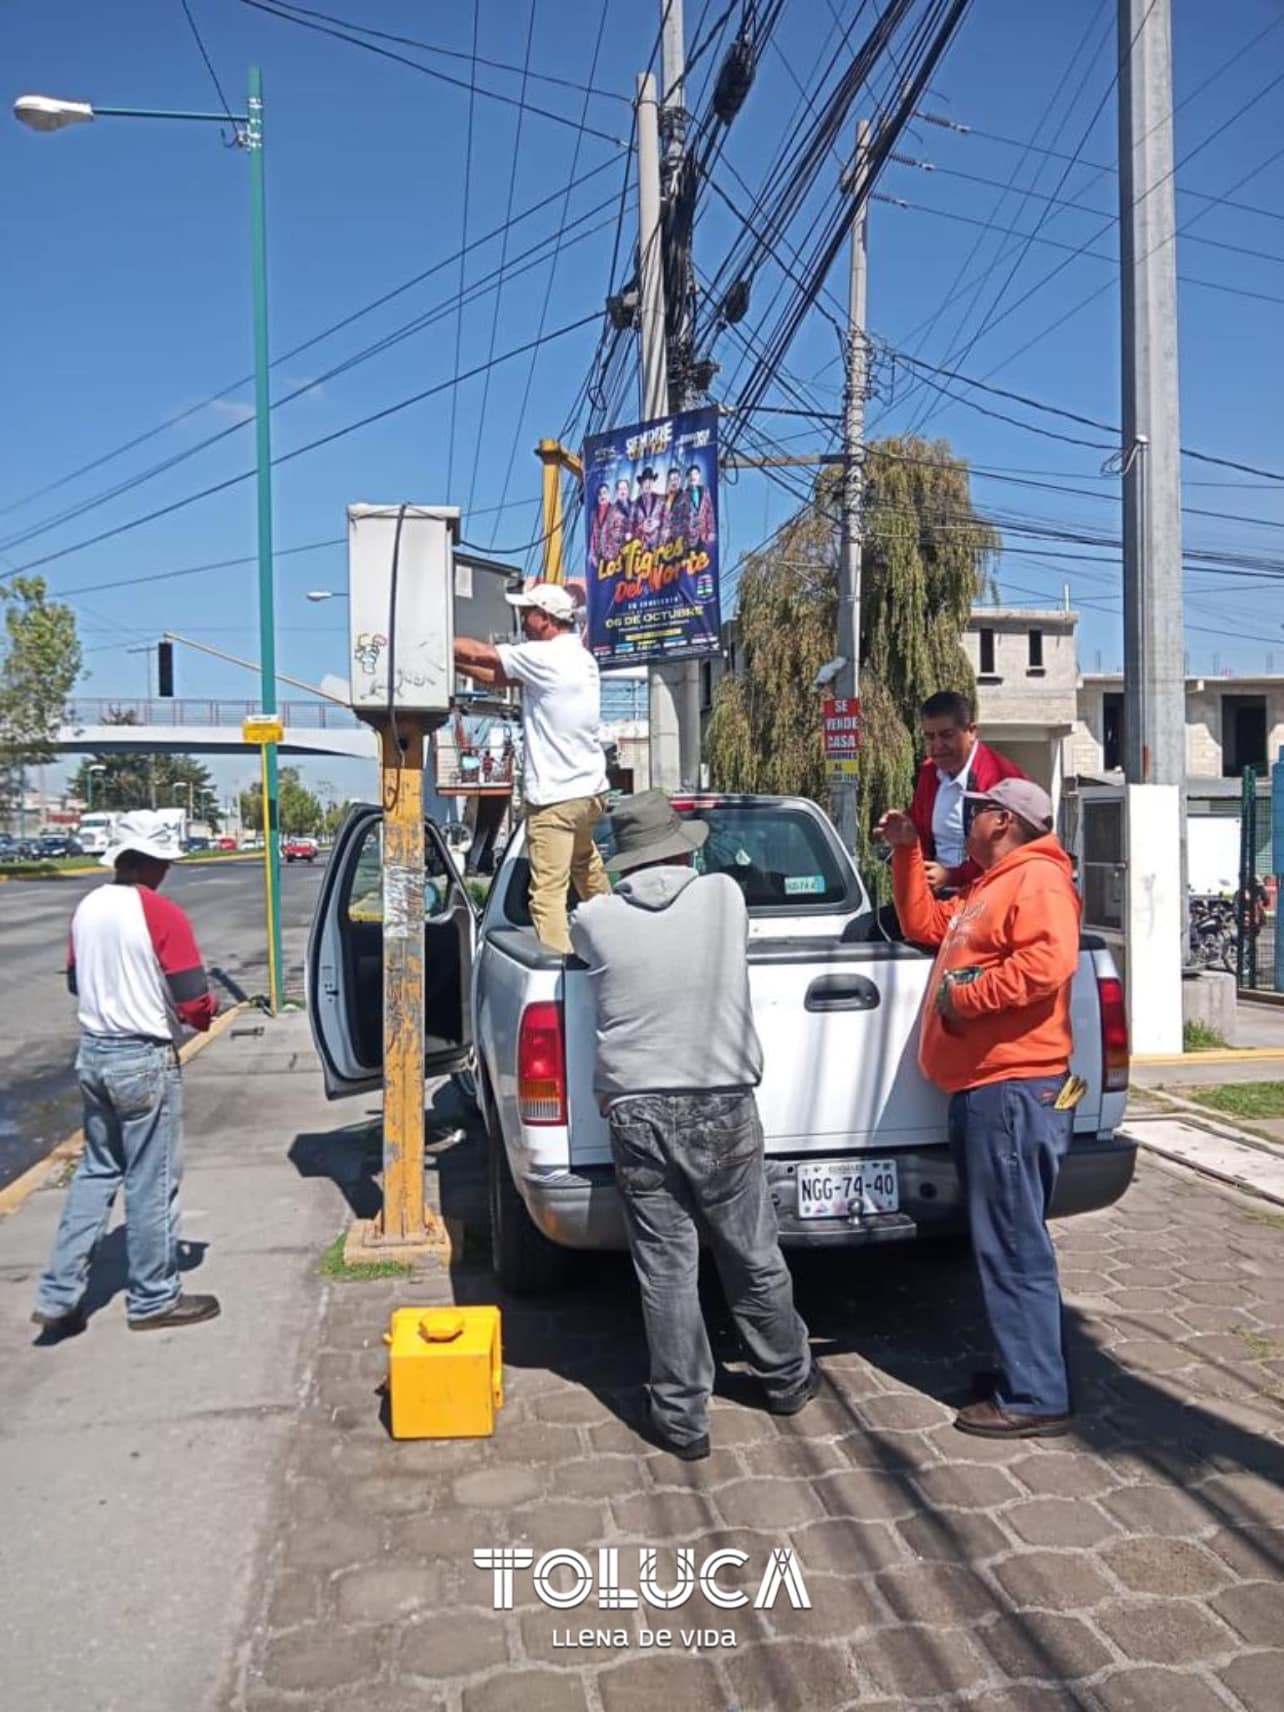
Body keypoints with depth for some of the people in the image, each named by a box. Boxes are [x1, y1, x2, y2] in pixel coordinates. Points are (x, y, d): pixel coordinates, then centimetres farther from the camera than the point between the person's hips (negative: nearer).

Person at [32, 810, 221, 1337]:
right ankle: (153, 1300, 18)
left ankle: (58, 1295, 19)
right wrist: (210, 1009, 4)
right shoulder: (163, 915, -18)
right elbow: (193, 1004, -17)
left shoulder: (87, 908, 3)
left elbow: (76, 982, 16)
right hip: (145, 1061, -7)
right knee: (152, 1182, 6)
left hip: (93, 1053, 7)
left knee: (96, 1172, 19)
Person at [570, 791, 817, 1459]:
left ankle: (681, 1418, 17)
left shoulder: (595, 920, -5)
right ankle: (787, 1377, 37)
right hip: (723, 1108, 1)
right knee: (754, 1256, 17)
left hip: (637, 1113, -1)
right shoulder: (725, 895, -3)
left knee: (665, 1271, 7)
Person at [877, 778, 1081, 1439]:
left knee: (1013, 1245, -6)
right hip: (982, 1088, 11)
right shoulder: (986, 891, 23)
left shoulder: (1037, 879, -10)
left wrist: (966, 996, -19)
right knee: (1000, 1240, 16)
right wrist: (907, 853, 26)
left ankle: (1035, 1397, 1)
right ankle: (1019, 1367, 26)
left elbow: (1048, 963, -27)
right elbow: (923, 924, 33)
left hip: (1014, 1090, -11)